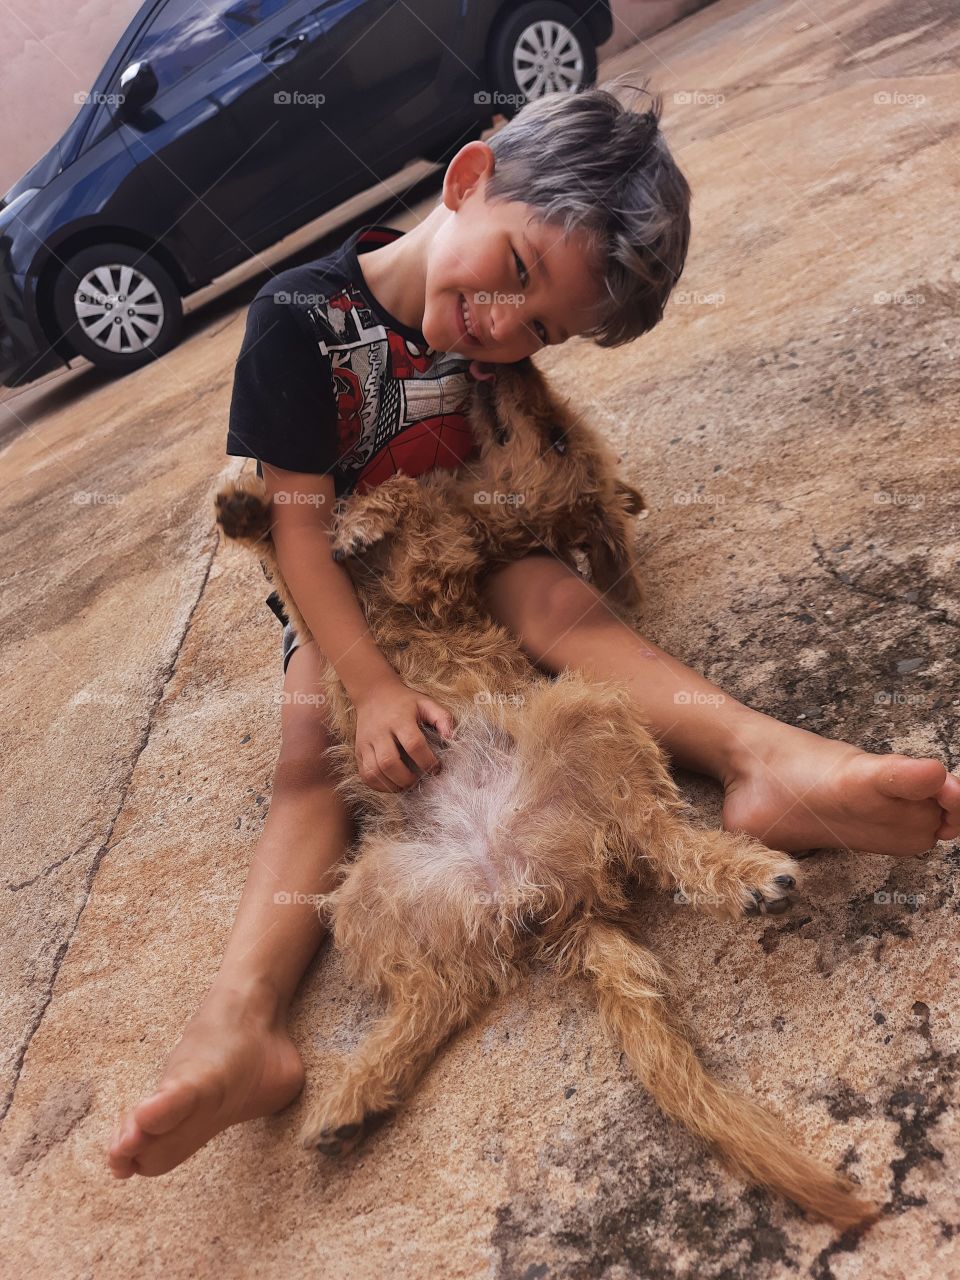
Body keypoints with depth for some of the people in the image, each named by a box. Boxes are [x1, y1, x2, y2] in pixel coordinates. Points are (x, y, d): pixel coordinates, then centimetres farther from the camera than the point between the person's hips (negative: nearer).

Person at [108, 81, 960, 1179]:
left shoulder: (503, 335, -8)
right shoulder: (299, 318, -21)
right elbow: (299, 524, -23)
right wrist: (373, 686, -31)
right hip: (344, 594, -2)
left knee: (561, 598, -28)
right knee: (310, 754, -23)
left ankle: (761, 758, -48)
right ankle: (239, 1027, -37)